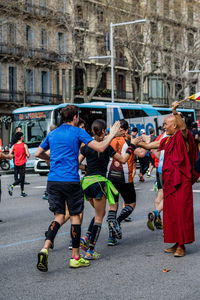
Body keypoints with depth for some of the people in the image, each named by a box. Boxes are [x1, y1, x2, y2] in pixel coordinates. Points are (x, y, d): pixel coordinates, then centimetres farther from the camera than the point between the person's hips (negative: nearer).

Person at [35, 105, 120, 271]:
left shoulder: (52, 134, 13)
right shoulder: (78, 132, -2)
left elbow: (38, 154, 21)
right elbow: (100, 148, -8)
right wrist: (111, 135, 7)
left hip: (53, 181, 5)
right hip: (71, 181, -4)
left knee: (59, 216, 9)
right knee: (75, 216, 7)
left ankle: (45, 248, -13)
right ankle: (75, 257, 11)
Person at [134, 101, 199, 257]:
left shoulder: (182, 136, -7)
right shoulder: (167, 140, 16)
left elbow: (183, 127, -29)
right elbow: (149, 145, 25)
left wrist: (175, 112, -42)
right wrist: (135, 142, 20)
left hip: (181, 181, -8)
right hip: (169, 181, 8)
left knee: (181, 212, -5)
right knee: (171, 212, 10)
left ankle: (182, 246, 2)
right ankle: (176, 244, 19)